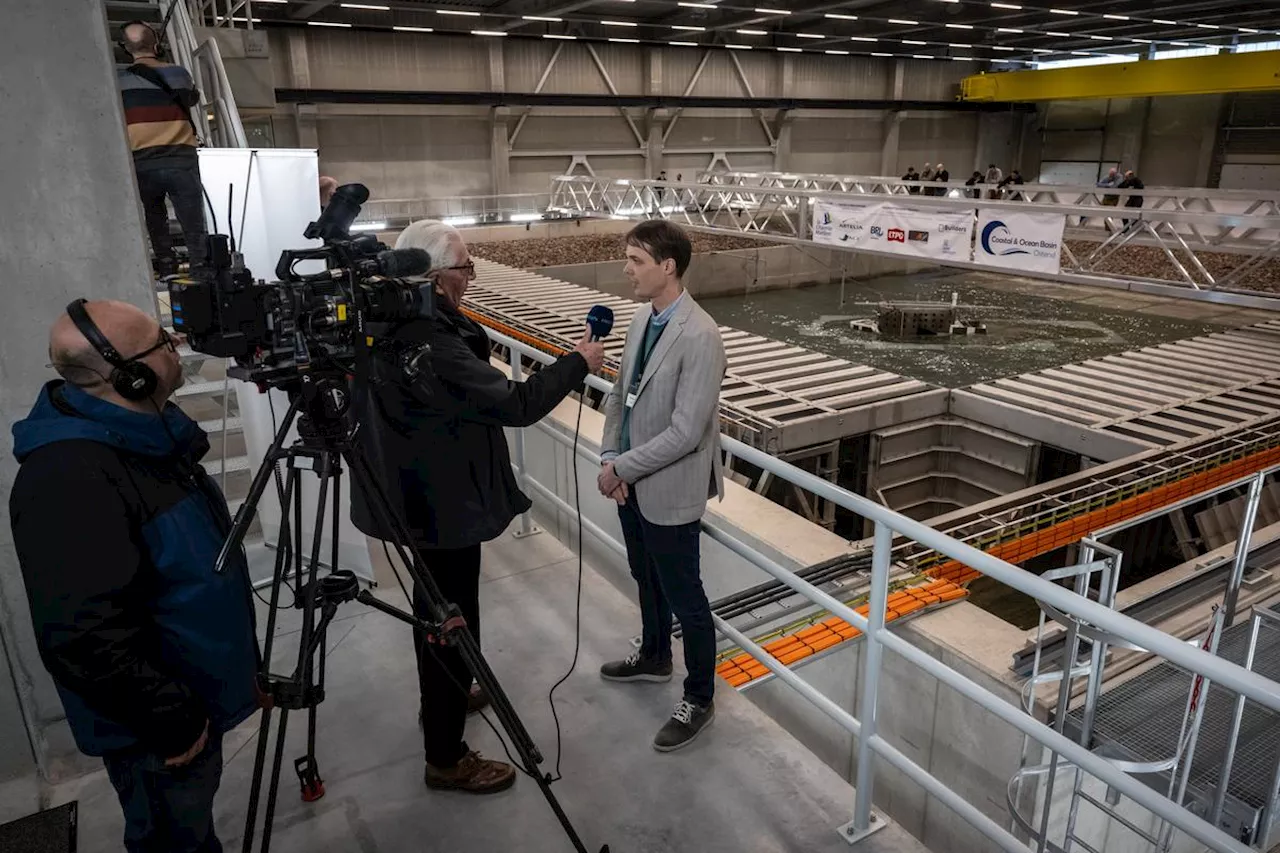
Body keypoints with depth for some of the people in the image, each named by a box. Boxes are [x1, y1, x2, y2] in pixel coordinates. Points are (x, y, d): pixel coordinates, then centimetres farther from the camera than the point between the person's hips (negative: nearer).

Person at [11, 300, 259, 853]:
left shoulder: (145, 438, 1)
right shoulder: (70, 478, -31)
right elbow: (84, 638, -32)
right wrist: (173, 720, -22)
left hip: (192, 698, 8)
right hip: (154, 728, -8)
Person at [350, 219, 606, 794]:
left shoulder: (390, 326, 1)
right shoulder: (428, 343, -29)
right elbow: (515, 405, -26)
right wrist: (578, 362, -14)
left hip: (418, 492, 10)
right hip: (442, 503, -10)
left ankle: (443, 696, 50)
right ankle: (446, 759, 20)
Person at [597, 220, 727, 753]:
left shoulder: (699, 337, -24)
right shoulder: (642, 319, 3)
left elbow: (686, 432, -26)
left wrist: (622, 468, -18)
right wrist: (609, 458, -3)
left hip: (669, 491, -8)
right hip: (632, 484, 8)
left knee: (684, 597, 8)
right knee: (646, 580, 26)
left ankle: (699, 699, 27)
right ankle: (655, 657, 50)